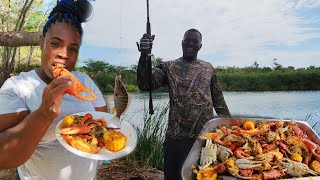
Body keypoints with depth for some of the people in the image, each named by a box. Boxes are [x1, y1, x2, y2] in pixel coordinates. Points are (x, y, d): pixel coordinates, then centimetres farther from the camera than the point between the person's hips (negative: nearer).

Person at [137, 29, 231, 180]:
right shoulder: (169, 67, 3)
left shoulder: (208, 68, 10)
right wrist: (144, 54, -22)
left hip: (207, 135, 2)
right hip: (177, 136, -2)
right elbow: (145, 85, -11)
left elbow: (218, 99, 14)